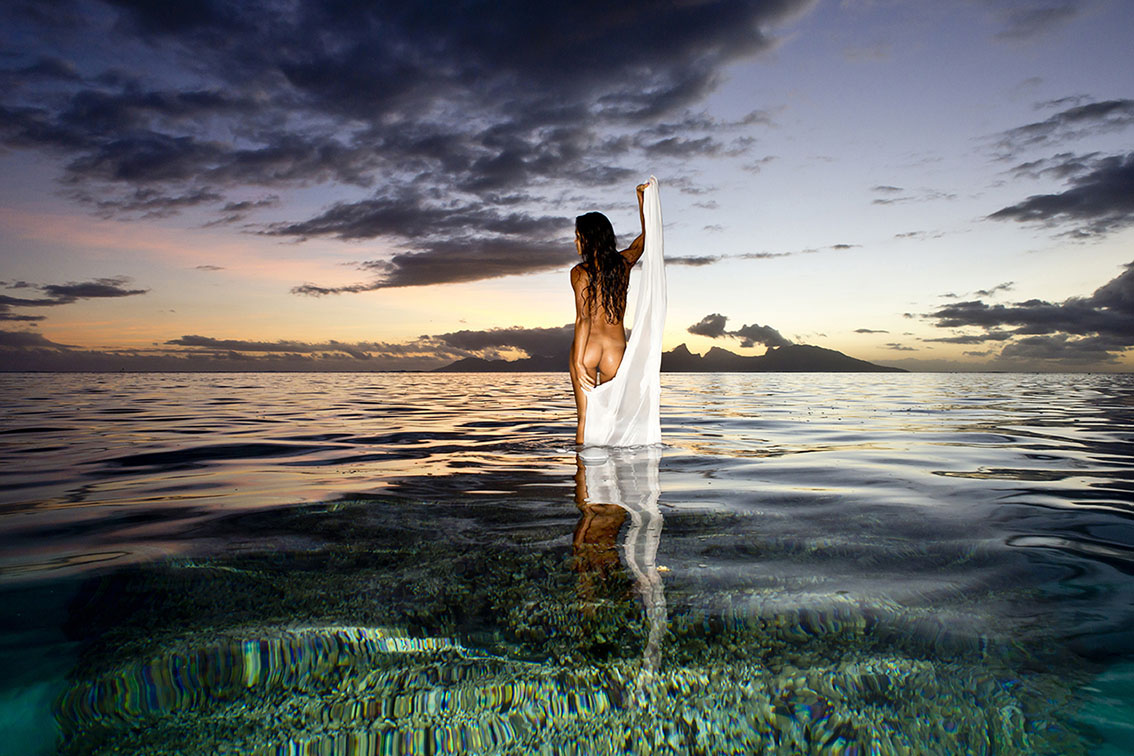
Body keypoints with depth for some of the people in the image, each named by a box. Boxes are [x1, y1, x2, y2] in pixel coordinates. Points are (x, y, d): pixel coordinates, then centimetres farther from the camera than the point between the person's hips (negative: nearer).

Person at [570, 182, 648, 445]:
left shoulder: (580, 272, -5)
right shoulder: (623, 263, 7)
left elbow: (583, 319, -13)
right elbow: (645, 237, 27)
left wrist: (578, 362, -14)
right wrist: (642, 198, 34)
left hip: (588, 348, -3)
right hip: (616, 350, 3)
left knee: (585, 419, 4)